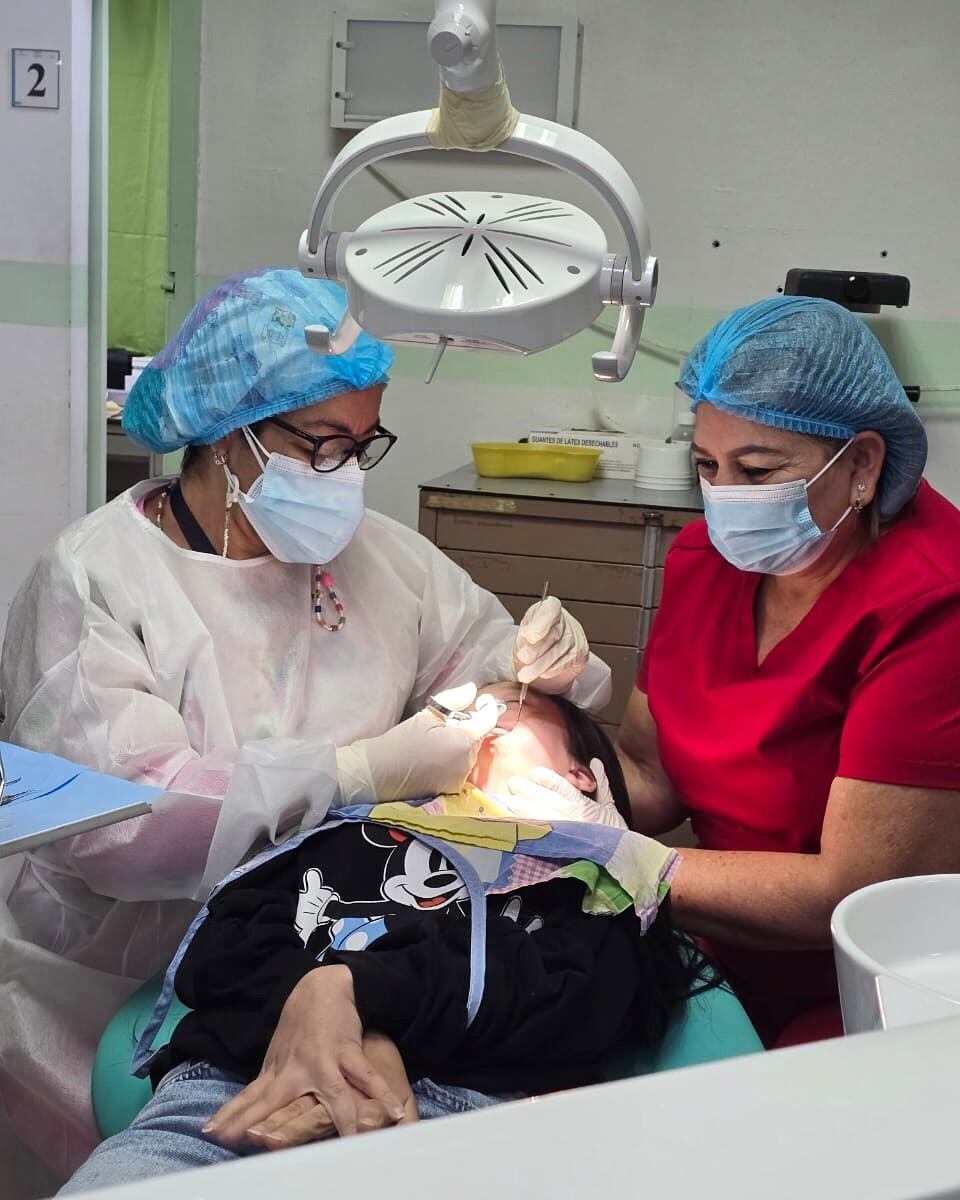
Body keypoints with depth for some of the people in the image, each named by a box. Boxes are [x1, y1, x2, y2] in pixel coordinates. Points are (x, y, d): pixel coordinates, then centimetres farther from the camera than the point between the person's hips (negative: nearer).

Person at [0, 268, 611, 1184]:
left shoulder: (379, 555, 7)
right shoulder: (94, 578, -9)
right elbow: (115, 826, -22)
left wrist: (550, 668, -9)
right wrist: (367, 772, -25)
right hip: (124, 994, -4)